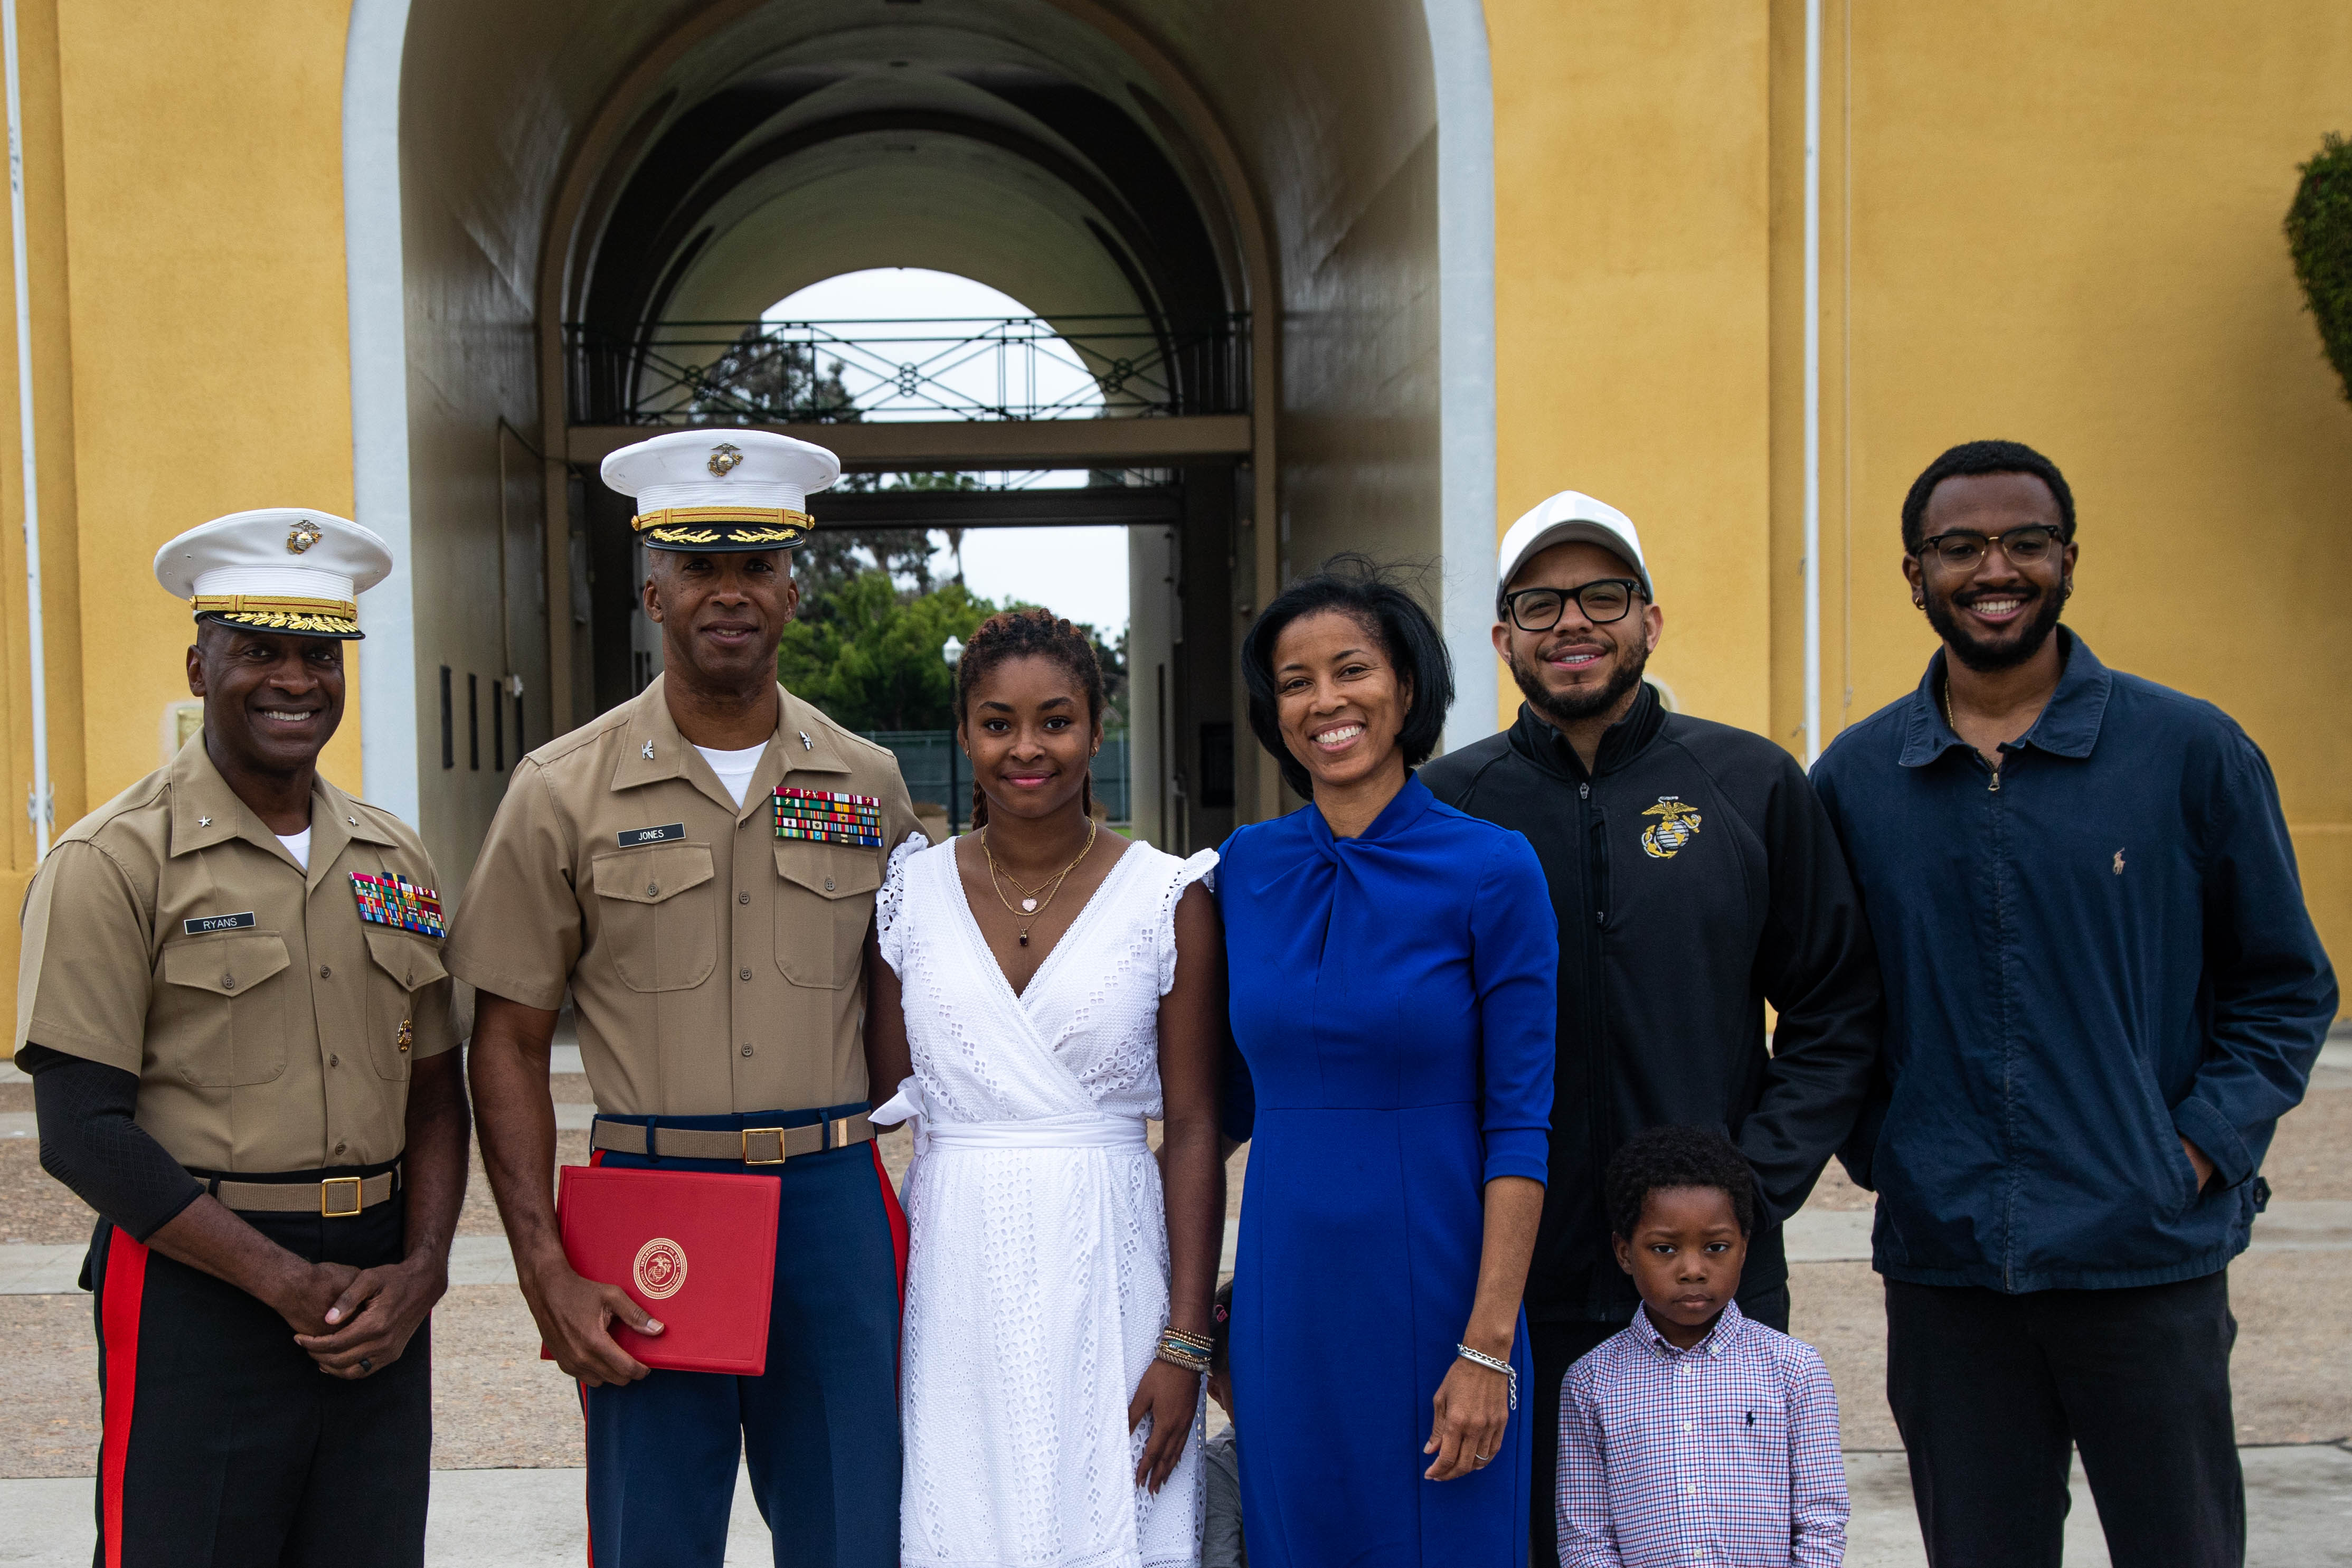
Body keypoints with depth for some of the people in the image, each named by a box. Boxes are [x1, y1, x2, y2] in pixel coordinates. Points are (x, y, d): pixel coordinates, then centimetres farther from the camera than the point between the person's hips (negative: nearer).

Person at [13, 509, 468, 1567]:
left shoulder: (394, 861, 10)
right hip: (196, 1301, -5)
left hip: (383, 1309, 5)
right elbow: (83, 1133, -11)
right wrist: (291, 1283, -13)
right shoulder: (111, 864, -5)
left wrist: (420, 1272, -4)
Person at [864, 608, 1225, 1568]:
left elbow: (1193, 1130, -3)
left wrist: (1185, 1343, -7)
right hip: (951, 1285, 2)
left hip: (1106, 1273, -1)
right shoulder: (911, 895, 5)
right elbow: (882, 1104, 8)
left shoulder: (1169, 897, -2)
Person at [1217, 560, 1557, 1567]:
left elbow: (1519, 1124, -9)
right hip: (1286, 1287, 4)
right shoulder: (1246, 869, 4)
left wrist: (1488, 1346, -13)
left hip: (1433, 1283, -3)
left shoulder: (1492, 868, -8)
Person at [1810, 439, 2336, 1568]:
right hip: (1943, 1265, 2)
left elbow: (2284, 986, 5)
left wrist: (2203, 1147, -5)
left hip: (2149, 1260, -1)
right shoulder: (1855, 776, 5)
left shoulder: (2192, 753, -1)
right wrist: (1875, 1149, 2)